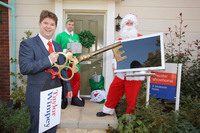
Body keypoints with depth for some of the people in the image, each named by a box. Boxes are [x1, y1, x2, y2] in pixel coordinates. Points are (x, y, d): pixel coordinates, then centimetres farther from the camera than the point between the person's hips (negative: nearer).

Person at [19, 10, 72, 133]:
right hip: (38, 97, -6)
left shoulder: (58, 46, 13)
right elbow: (24, 68, -20)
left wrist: (68, 87, 18)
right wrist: (48, 60, -22)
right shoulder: (28, 44, -7)